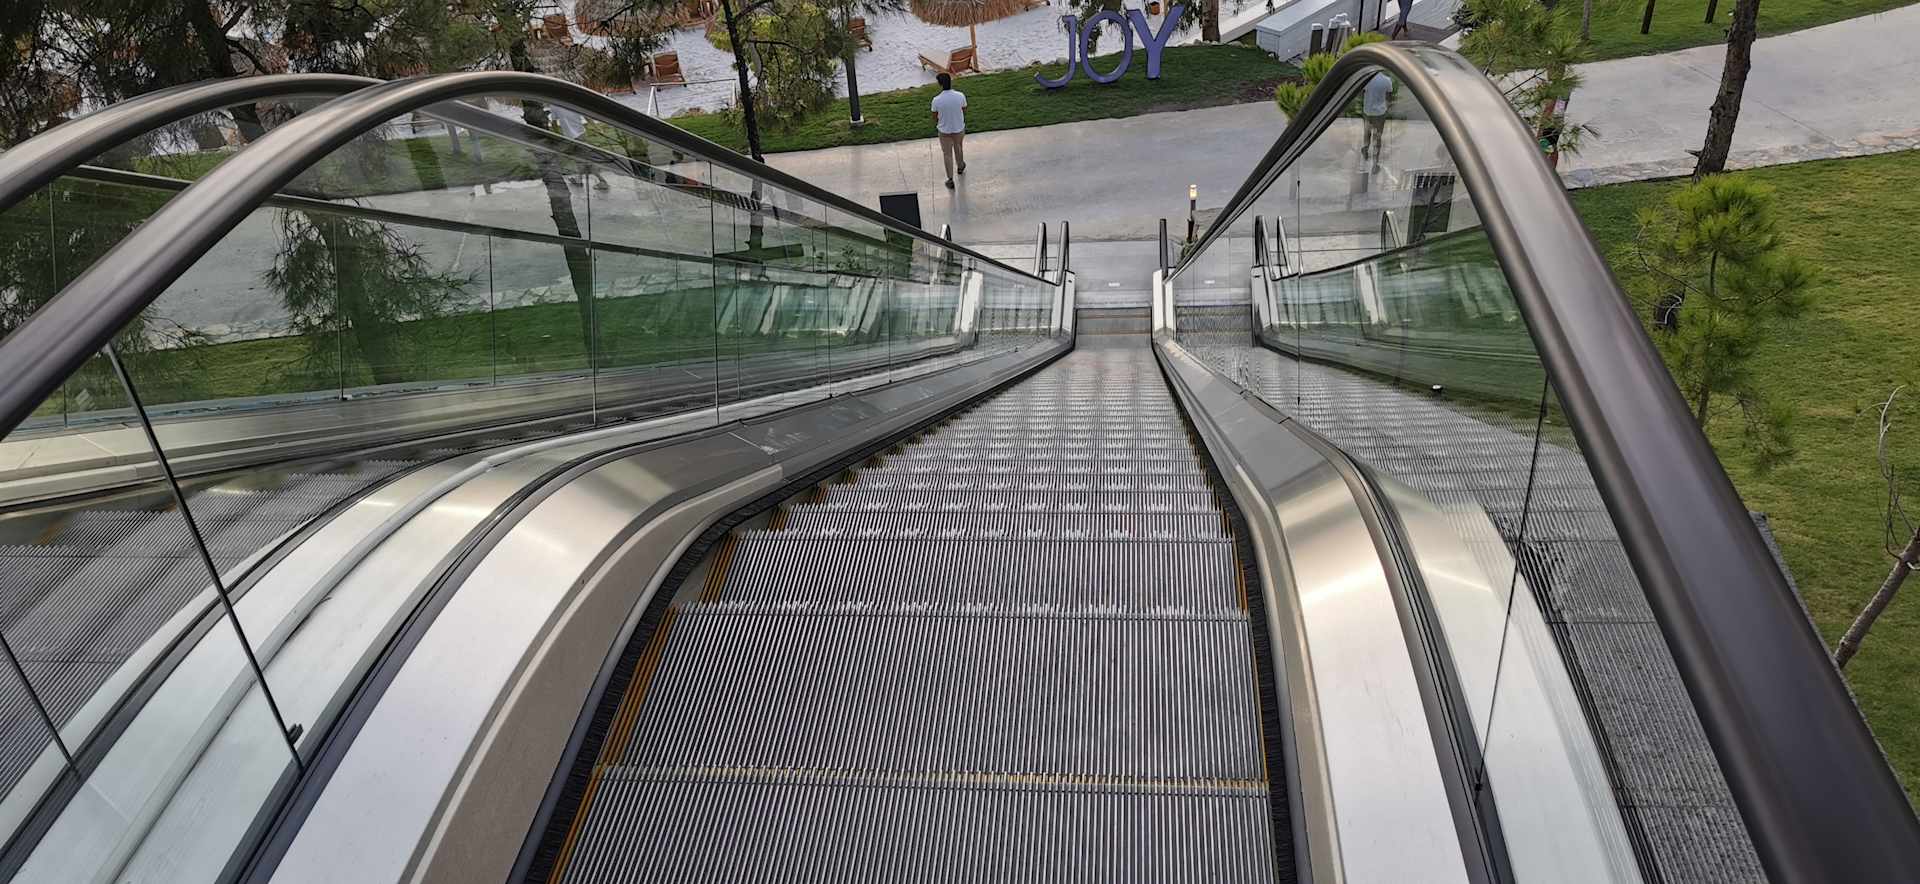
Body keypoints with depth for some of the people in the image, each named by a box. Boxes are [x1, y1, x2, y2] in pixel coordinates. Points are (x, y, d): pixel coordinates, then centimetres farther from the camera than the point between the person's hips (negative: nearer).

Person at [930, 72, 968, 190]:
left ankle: (950, 180, 15)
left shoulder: (936, 100, -24)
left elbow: (934, 116, -7)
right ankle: (961, 167, 54)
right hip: (959, 128, 2)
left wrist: (935, 124, 16)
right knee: (958, 148, 29)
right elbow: (964, 111, -3)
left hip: (944, 130, -2)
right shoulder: (960, 96, -20)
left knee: (947, 154, 13)